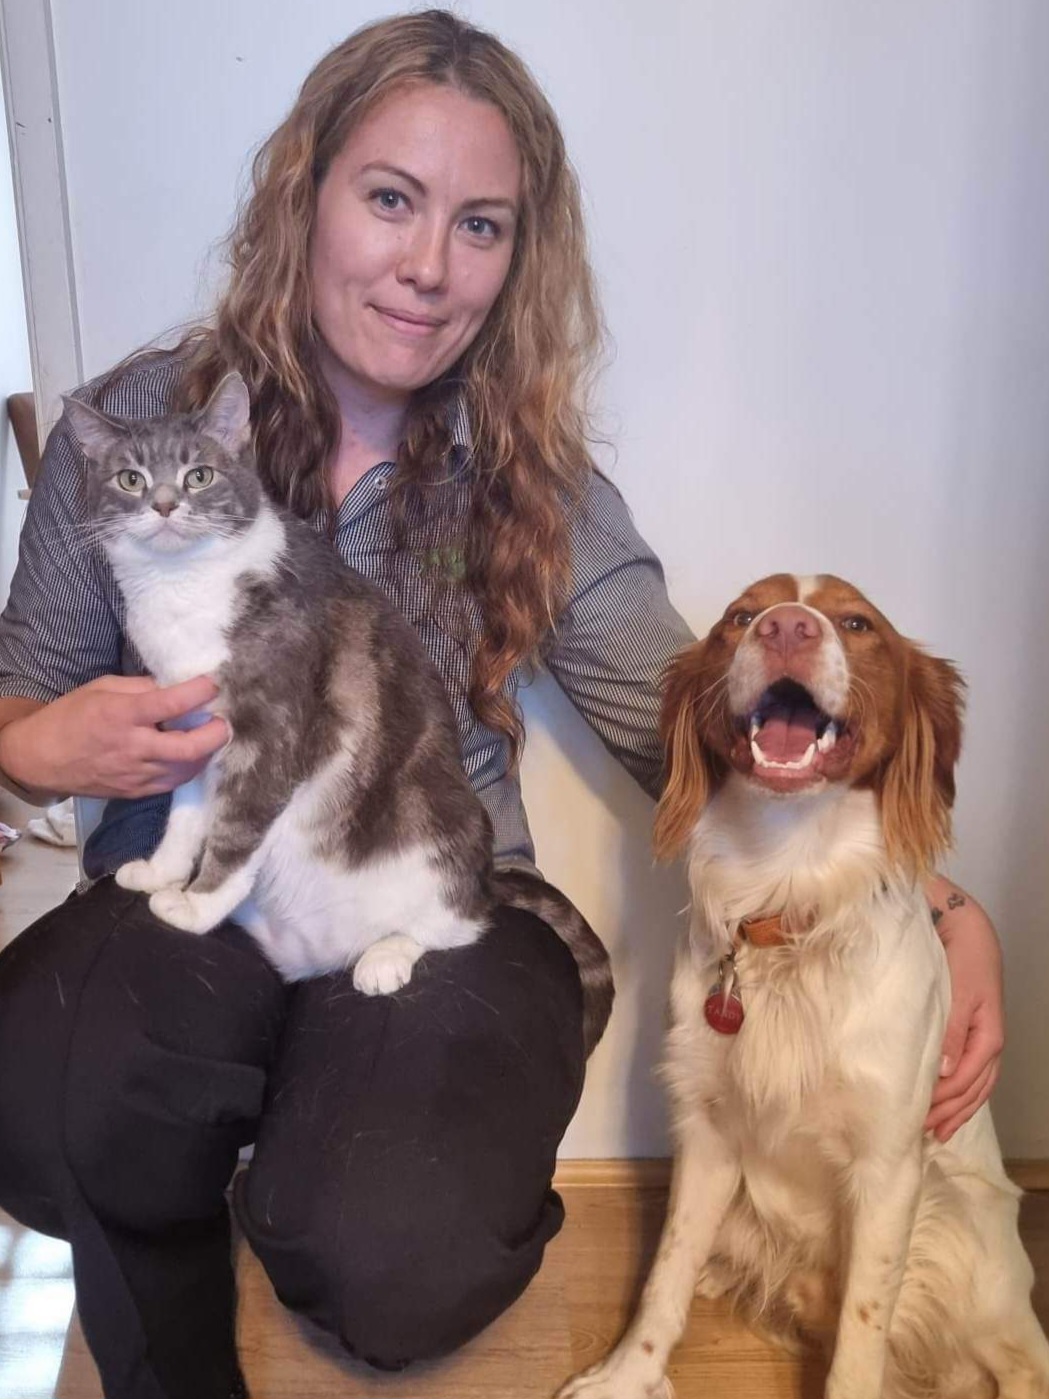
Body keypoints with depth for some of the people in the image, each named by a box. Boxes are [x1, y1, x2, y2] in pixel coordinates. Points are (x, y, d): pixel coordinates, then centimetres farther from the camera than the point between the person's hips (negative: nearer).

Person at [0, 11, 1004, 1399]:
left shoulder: (538, 493, -1)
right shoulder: (134, 425, 0)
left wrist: (941, 905, -12)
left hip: (446, 918, 0)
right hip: (185, 902, 1)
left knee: (396, 1268, -27)